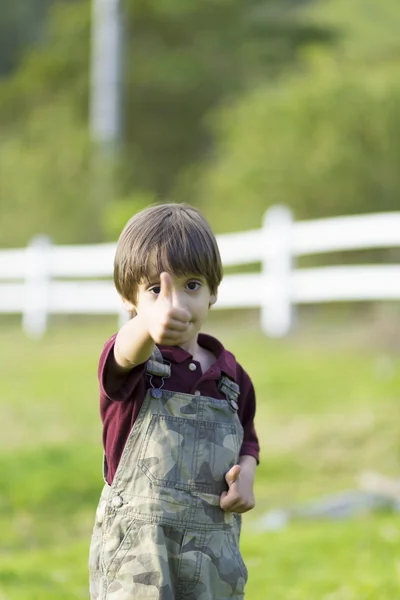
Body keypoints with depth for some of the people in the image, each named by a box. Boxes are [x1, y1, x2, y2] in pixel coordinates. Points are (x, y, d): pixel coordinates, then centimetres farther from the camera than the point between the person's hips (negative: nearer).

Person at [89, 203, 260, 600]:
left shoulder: (230, 375, 9)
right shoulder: (126, 365, -7)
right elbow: (127, 352, -33)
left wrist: (245, 475, 0)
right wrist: (151, 325, -57)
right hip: (135, 557, -5)